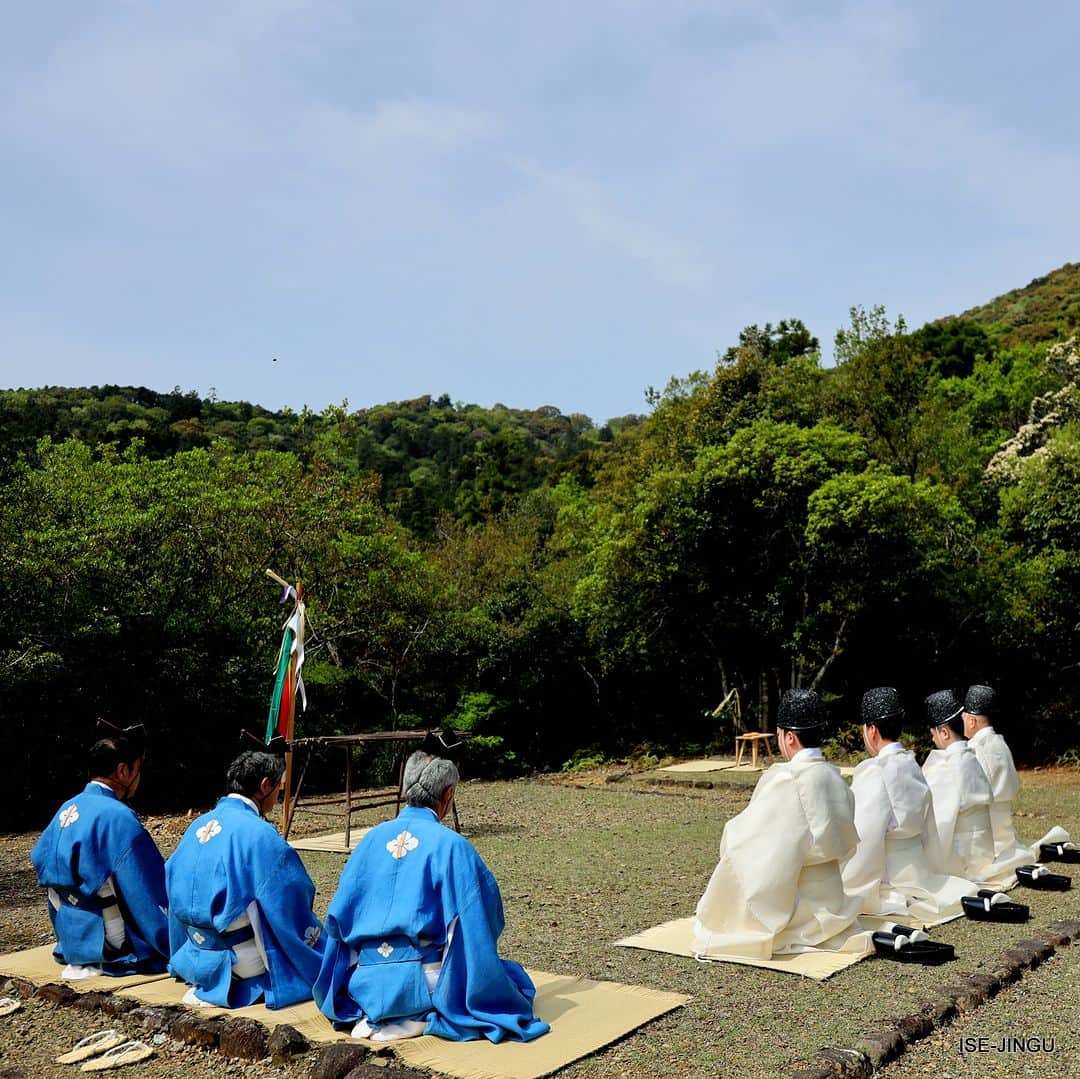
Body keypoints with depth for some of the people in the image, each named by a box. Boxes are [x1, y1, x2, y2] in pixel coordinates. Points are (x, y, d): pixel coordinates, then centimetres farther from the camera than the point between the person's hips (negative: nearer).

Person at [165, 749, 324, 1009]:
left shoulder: (198, 826, 5)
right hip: (243, 964, -8)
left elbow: (172, 887, 16)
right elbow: (291, 906, -14)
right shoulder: (258, 833, -18)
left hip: (196, 956, 8)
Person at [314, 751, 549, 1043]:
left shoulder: (373, 838, 5)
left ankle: (374, 1016, 6)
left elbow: (338, 914, 11)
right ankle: (420, 1018, -6)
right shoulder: (450, 844, -10)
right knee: (512, 977, 13)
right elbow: (479, 923, -9)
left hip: (364, 985, 6)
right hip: (422, 983, -5)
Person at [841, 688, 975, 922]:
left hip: (890, 875, -8)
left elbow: (864, 839, -19)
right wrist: (930, 869, 21)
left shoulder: (876, 772, -19)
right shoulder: (912, 766, 5)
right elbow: (928, 830, 12)